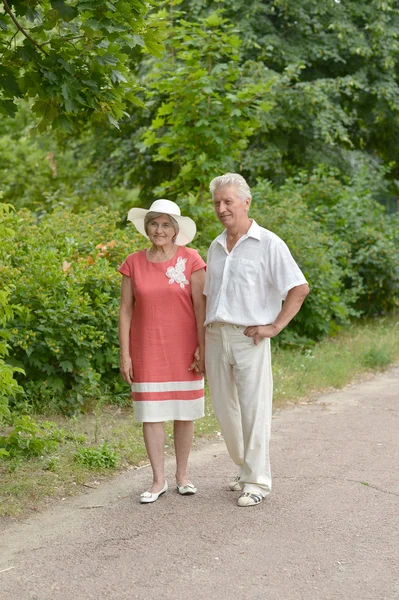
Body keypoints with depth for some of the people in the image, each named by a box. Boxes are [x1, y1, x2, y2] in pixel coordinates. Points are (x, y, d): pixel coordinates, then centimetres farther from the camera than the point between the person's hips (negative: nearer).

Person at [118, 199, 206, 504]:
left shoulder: (190, 259, -4)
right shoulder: (133, 263, 1)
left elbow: (200, 306, -4)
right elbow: (126, 310, 3)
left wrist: (202, 348, -9)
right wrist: (125, 354, -1)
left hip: (183, 349, -1)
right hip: (147, 350, 1)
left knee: (184, 412, 7)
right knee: (151, 413, 2)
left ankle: (183, 473, 22)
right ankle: (159, 479, 13)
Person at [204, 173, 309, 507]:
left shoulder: (268, 244, -5)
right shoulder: (216, 247, 14)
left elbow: (300, 288, -8)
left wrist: (275, 326, -11)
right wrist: (202, 339, 13)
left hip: (249, 337, -6)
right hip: (215, 336, 6)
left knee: (254, 410, -2)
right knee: (225, 410, 10)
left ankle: (258, 480, 8)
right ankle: (246, 470, 25)